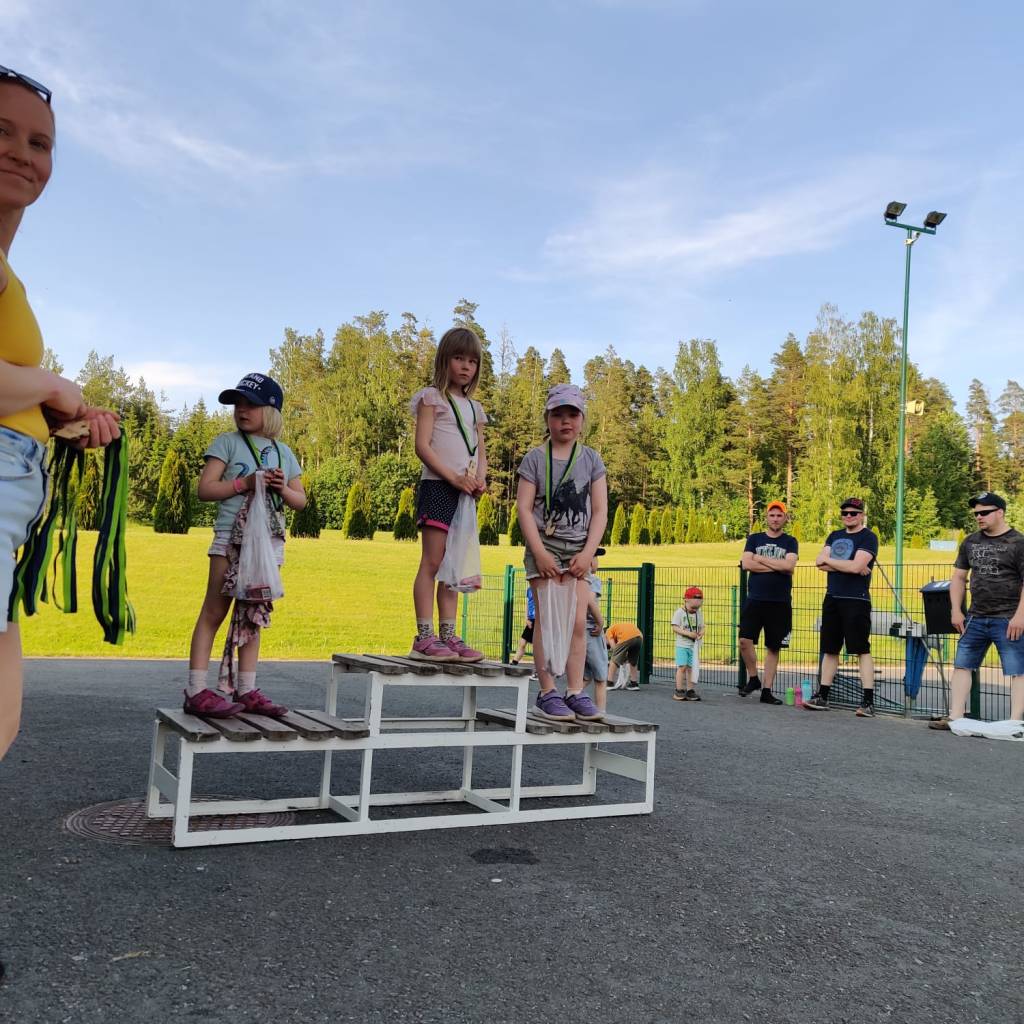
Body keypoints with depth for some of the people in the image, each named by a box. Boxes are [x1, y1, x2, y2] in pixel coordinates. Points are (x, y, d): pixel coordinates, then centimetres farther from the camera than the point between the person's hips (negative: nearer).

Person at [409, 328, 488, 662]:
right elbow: (422, 446, -8)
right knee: (432, 562, -10)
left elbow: (481, 453, 19)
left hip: (466, 493, 7)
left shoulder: (475, 408, 21)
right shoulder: (432, 397, 2)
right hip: (437, 487, -6)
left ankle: (448, 636, 10)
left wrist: (480, 479, -3)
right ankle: (424, 637, -10)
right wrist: (453, 477, -17)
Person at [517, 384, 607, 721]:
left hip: (579, 549, 3)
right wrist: (539, 552, -13)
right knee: (546, 619, -6)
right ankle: (548, 692, -2)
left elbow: (600, 510, 4)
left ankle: (575, 692, 6)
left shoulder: (591, 459, 7)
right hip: (545, 545, -3)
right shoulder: (535, 458, 0)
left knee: (579, 622, 0)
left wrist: (587, 553, -7)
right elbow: (524, 507, -5)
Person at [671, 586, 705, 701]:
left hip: (694, 645, 4)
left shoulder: (699, 614, 8)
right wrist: (688, 633, -22)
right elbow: (675, 628, -13)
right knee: (682, 667, -9)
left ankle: (690, 690, 11)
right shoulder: (679, 612, -8)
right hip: (682, 645, -4)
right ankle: (679, 691, -3)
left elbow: (701, 627, 12)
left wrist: (701, 633, -11)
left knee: (691, 667, 6)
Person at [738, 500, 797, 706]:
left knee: (773, 647, 3)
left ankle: (766, 690, 10)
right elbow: (746, 564, -5)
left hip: (780, 603, 0)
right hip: (755, 600, 0)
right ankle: (753, 678, 10)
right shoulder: (754, 539, 11)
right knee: (745, 640, -12)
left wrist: (760, 559, -5)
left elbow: (789, 565, -10)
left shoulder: (790, 542, 9)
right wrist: (777, 567, -7)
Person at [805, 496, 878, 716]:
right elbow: (819, 563, 4)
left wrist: (828, 560, -3)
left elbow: (856, 566, -17)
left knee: (862, 650, -8)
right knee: (829, 649, 10)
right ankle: (822, 697, 16)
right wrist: (847, 566, -10)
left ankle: (868, 701, -7)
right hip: (832, 599, 7)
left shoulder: (868, 537, -3)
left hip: (856, 601, -7)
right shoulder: (835, 536, 17)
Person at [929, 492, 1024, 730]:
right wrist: (956, 611, 8)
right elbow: (959, 577, 17)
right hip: (976, 618, 6)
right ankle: (955, 717, 9)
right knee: (961, 666, 5)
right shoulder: (970, 542, 14)